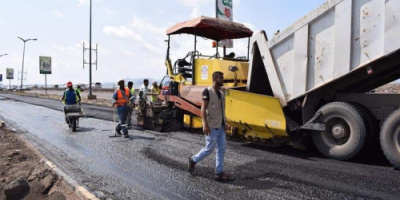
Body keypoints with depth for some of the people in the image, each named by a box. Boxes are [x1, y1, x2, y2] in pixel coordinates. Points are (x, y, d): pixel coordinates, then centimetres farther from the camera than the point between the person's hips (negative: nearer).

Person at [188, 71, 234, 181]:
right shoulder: (207, 91, -9)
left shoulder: (221, 93, 14)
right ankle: (193, 160, 24)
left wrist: (224, 124, 16)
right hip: (212, 126, -7)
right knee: (209, 148, 0)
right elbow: (203, 109, -14)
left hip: (221, 126, 7)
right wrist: (205, 124, -22)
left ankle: (219, 173, 11)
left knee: (222, 149, 4)